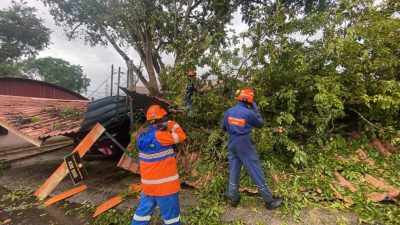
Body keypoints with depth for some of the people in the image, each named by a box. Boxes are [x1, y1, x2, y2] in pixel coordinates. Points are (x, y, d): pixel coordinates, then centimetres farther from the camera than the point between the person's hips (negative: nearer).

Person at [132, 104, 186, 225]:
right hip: (163, 184, -8)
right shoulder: (158, 136, -24)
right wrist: (172, 124, -6)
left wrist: (165, 128, 4)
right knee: (170, 215, 10)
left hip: (148, 183, 8)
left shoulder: (142, 135, 2)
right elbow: (181, 137, -19)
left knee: (144, 210, 23)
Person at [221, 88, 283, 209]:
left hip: (232, 145, 5)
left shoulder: (229, 112, -1)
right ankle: (269, 201, 19)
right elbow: (261, 124, 0)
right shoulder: (249, 113, -16)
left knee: (233, 171, 15)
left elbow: (223, 127, 10)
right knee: (256, 172, 5)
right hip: (245, 146, -5)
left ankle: (233, 198, 26)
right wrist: (255, 109, 3)